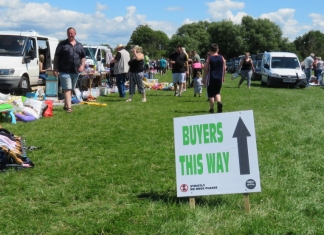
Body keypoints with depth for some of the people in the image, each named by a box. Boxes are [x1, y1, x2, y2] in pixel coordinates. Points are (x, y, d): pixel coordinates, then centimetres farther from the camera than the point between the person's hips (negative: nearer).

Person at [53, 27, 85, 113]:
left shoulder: (79, 45, 14)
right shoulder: (62, 44, 3)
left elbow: (83, 57, 18)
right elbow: (56, 57, 2)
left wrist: (82, 65, -1)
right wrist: (55, 69, -4)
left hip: (75, 71, 5)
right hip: (65, 71, -5)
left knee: (71, 89, 13)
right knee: (67, 89, -12)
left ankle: (66, 105, 26)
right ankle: (69, 107, -18)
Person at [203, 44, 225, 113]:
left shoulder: (209, 58, -6)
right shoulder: (222, 58, 4)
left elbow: (206, 70, -5)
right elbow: (224, 69, 8)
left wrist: (204, 79, 3)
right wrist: (223, 78, 20)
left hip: (211, 79, -3)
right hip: (219, 78, 3)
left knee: (211, 94, 5)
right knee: (217, 92, 18)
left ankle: (212, 109, 7)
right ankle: (219, 102, -10)